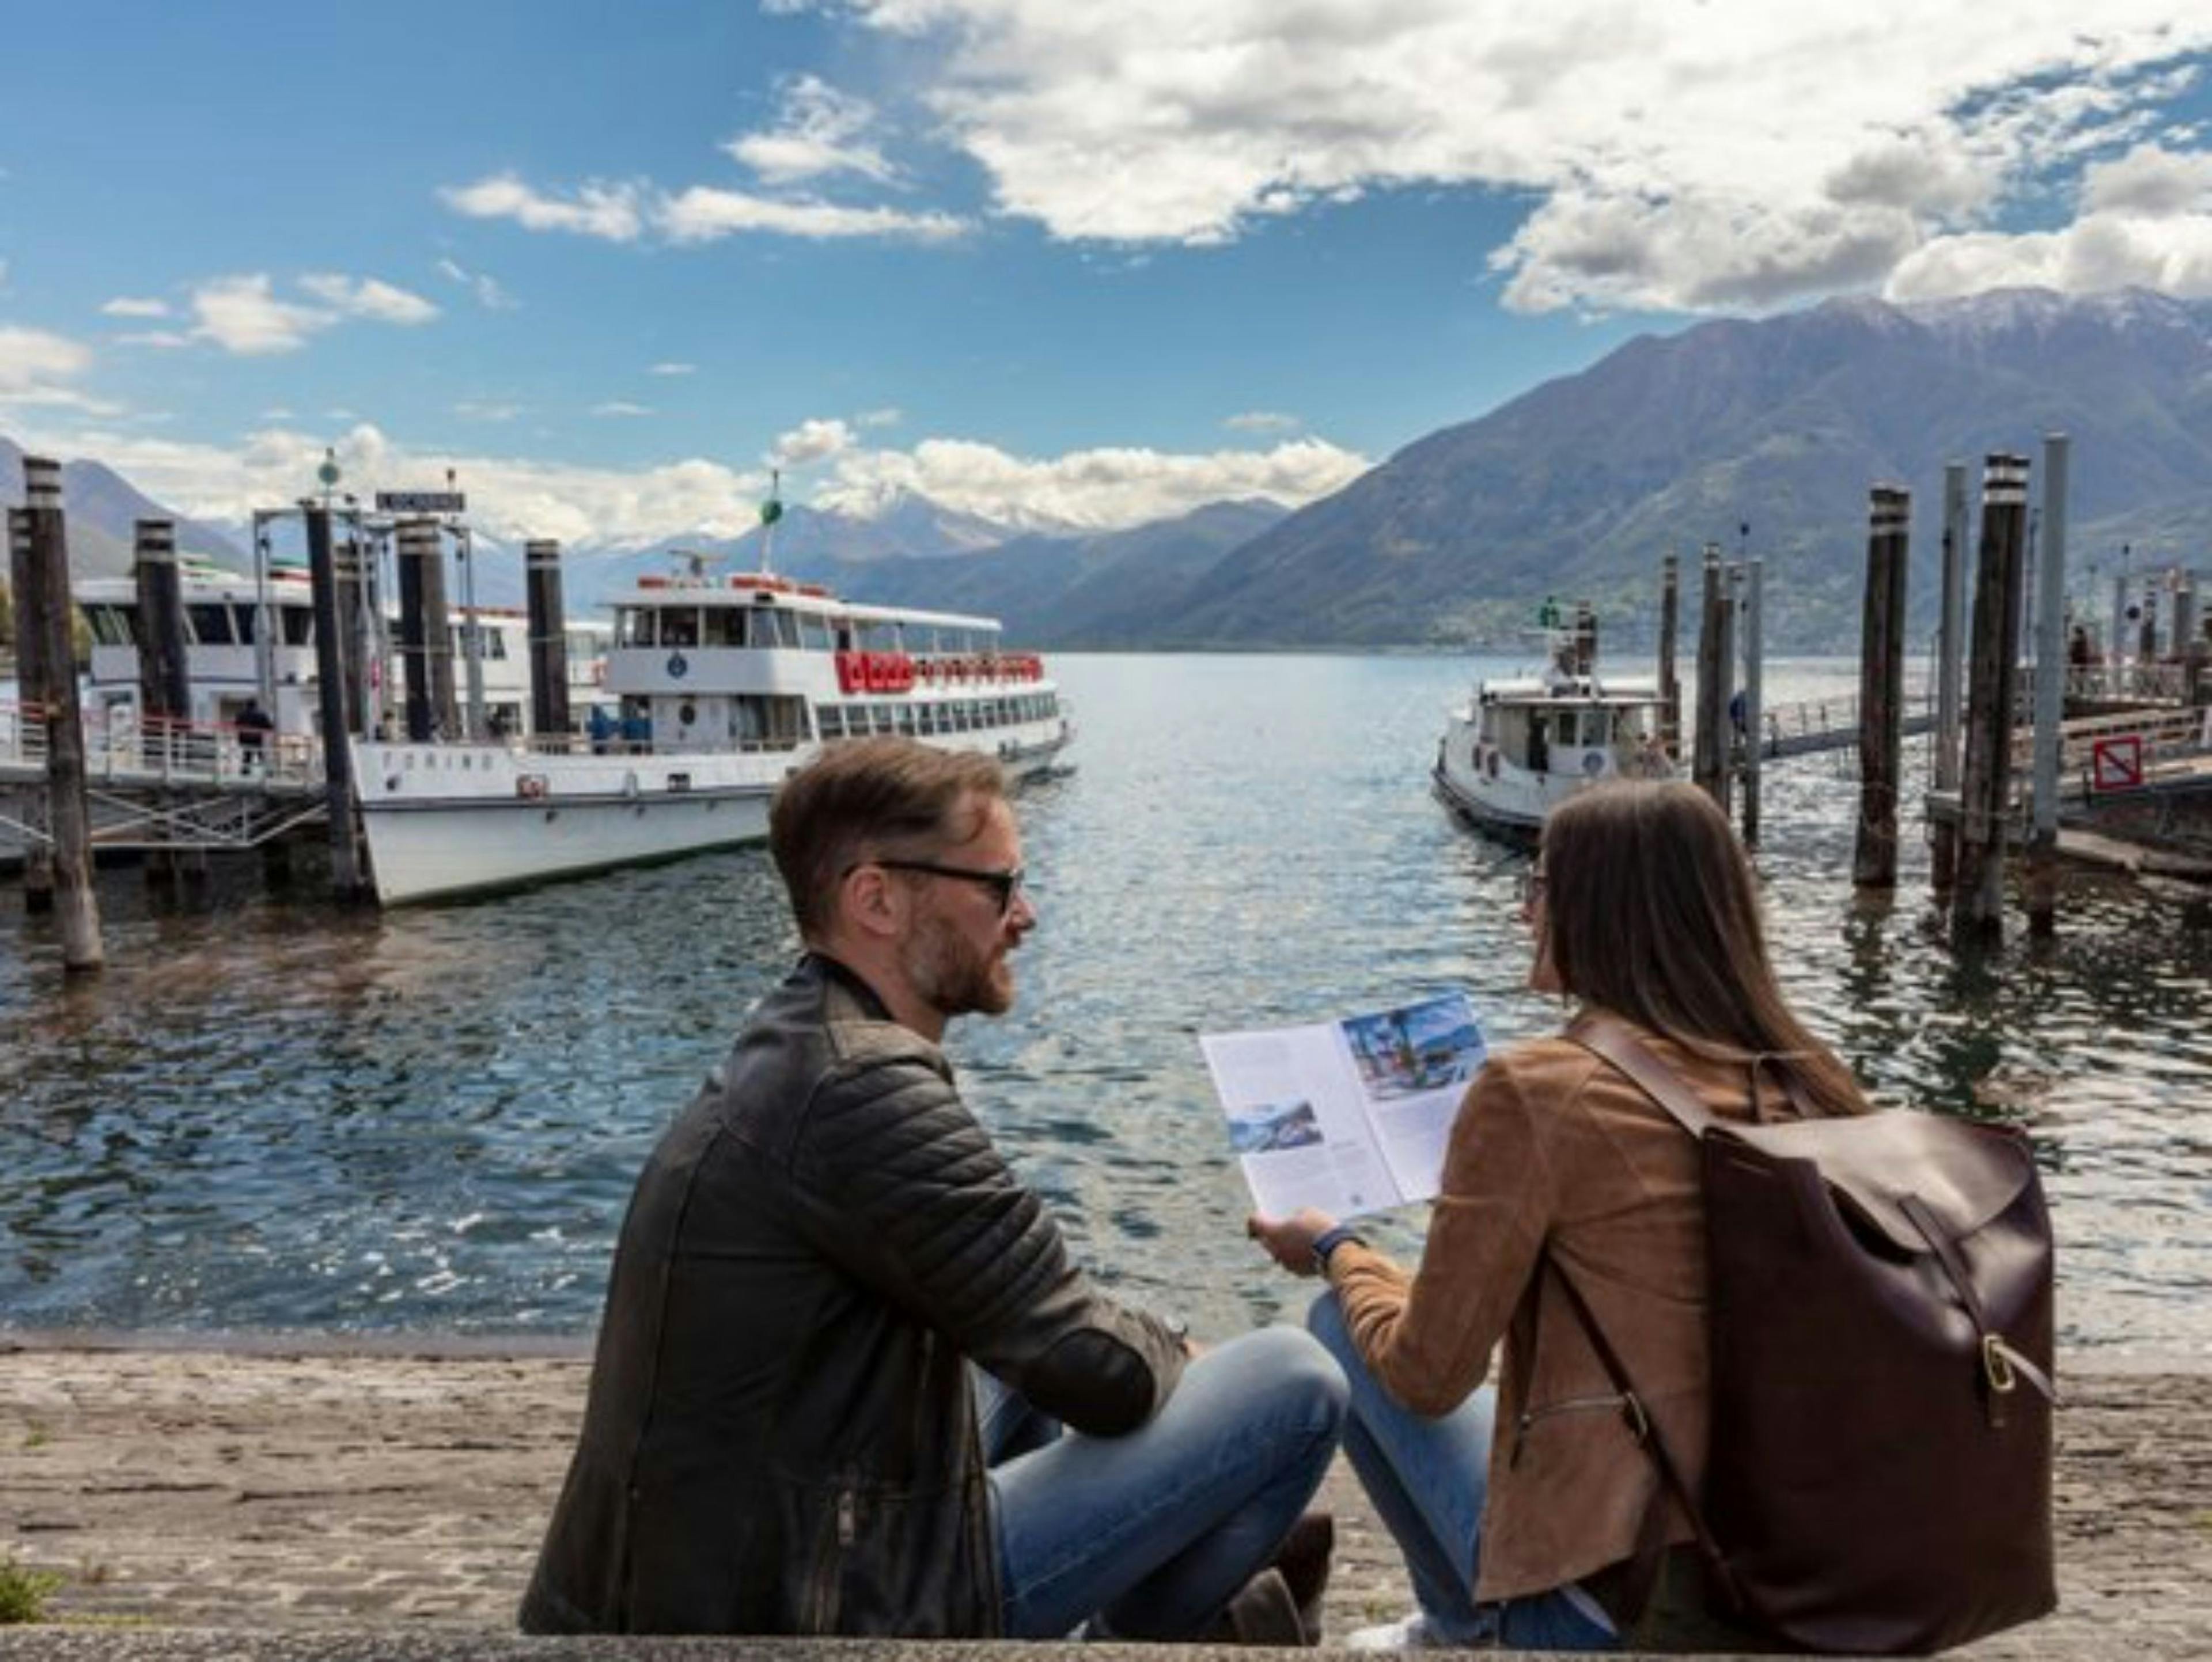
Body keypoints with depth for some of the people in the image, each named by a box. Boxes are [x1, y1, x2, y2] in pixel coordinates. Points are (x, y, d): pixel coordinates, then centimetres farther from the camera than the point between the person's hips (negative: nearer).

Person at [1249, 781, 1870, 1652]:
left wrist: (1336, 1251, 11)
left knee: (1340, 1323, 12)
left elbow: (1428, 1376, -8)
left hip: (1614, 1601, -6)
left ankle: (1463, 1622, 22)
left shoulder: (1535, 1088, -17)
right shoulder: (1811, 1081, -1)